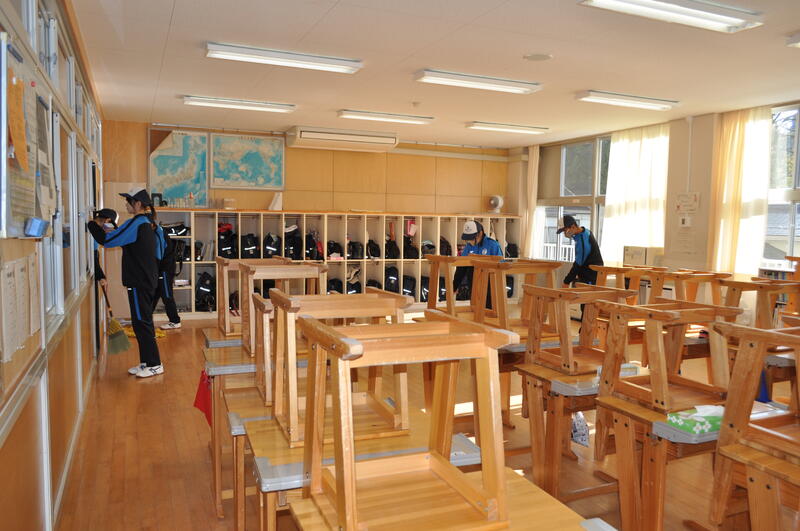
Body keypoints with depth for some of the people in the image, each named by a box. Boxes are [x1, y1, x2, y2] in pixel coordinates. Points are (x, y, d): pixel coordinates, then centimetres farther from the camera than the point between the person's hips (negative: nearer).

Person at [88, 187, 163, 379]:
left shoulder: (136, 223, -16)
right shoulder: (147, 223, 13)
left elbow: (106, 240, -16)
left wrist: (92, 223, 0)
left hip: (139, 282, -10)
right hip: (147, 280, 10)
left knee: (141, 322, -3)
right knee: (142, 322, 14)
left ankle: (154, 364, 2)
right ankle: (146, 362, 21)